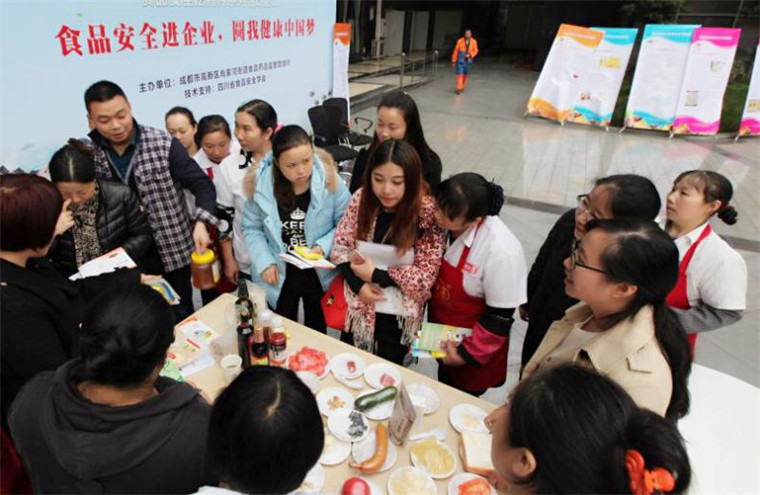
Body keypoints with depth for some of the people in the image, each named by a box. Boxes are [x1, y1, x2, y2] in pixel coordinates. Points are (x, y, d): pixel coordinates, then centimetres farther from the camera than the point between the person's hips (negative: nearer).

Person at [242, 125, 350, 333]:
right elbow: (251, 228, -5)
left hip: (320, 272, 0)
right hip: (279, 274, 1)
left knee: (317, 331, 24)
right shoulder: (261, 184, -17)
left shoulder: (329, 180, -20)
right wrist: (265, 263, -14)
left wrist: (324, 247, -24)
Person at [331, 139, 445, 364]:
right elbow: (340, 245, -2)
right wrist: (358, 284, -16)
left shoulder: (427, 213, -19)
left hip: (397, 313, -3)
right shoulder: (361, 198, -9)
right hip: (358, 304, 3)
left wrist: (376, 275, -19)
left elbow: (425, 277, -16)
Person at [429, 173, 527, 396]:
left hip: (473, 340, -5)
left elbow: (500, 316, -23)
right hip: (441, 332, 5)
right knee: (444, 387, 30)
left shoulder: (502, 251, -35)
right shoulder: (441, 222, -19)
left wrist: (468, 352, -14)